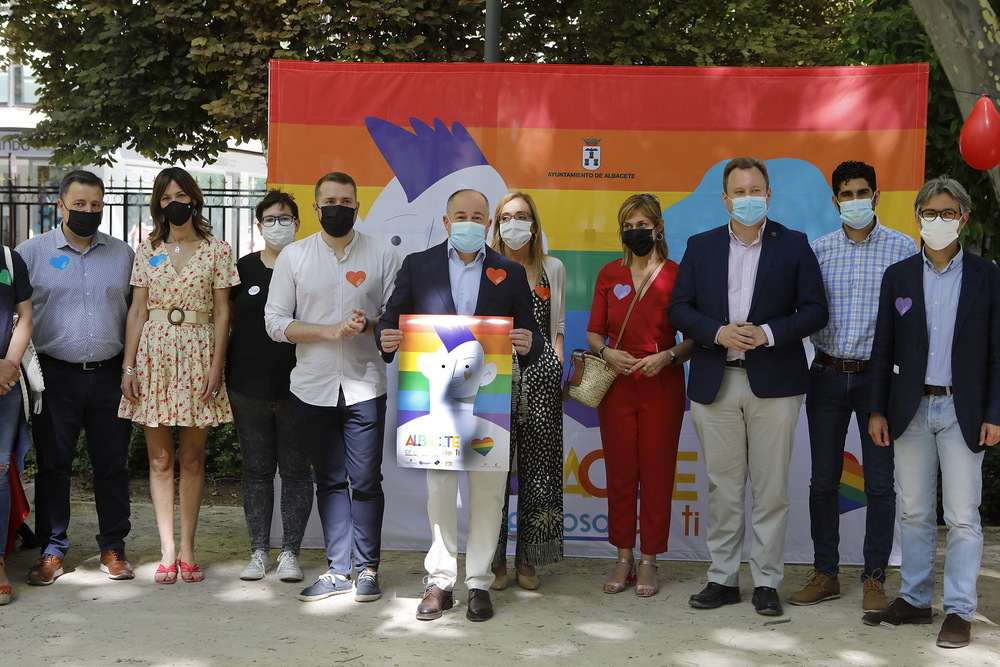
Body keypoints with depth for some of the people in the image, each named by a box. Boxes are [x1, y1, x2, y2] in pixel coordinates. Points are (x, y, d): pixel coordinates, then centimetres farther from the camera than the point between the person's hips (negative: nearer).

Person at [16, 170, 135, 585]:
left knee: (112, 465, 6)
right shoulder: (32, 252, 3)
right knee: (52, 465, 5)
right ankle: (51, 551, 16)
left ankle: (113, 548, 17)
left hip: (109, 376, 2)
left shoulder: (123, 254, 10)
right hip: (56, 376, -1)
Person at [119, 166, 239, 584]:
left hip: (197, 355, -1)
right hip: (154, 354, 2)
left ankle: (187, 550, 12)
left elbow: (221, 313, 1)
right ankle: (167, 551, 9)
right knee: (160, 459, 3)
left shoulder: (216, 251, 4)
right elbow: (137, 311, 7)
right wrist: (128, 366, 1)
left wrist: (216, 366, -7)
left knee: (192, 458, 4)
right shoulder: (147, 251, 9)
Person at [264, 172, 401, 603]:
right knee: (330, 481, 9)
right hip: (313, 386, 1)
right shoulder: (293, 257, 5)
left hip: (364, 385, -1)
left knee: (365, 481, -1)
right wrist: (330, 331, -12)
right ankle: (337, 569, 16)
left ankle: (368, 568, 11)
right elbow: (275, 322, 1)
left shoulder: (383, 255, 5)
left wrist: (369, 325, -16)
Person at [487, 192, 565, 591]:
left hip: (540, 378, 1)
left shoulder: (553, 269, 13)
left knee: (537, 469, 1)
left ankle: (527, 561, 12)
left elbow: (558, 328, 17)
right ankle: (495, 562, 8)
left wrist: (557, 370, 5)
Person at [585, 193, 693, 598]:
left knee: (656, 474, 2)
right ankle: (623, 560, 17)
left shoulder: (676, 275, -1)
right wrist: (606, 352, -10)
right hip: (616, 385, 3)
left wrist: (668, 356, -18)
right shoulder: (610, 275, 8)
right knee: (619, 473, 6)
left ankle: (648, 562, 13)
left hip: (661, 386, -2)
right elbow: (594, 331, 10)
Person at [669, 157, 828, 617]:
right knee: (722, 486, 7)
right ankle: (723, 579, 17)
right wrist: (718, 333, -11)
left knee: (771, 487, 2)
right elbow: (680, 309, 6)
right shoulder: (700, 247, 10)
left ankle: (767, 582, 12)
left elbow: (815, 310, 0)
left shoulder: (794, 246, 5)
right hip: (715, 384, 2)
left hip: (773, 384, -1)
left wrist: (769, 333, -15)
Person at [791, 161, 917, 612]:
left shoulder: (902, 248, 0)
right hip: (827, 375, 2)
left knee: (880, 481, 2)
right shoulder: (818, 250, 5)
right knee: (823, 479, 7)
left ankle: (874, 578, 13)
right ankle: (825, 574, 19)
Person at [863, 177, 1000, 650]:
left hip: (962, 411, -2)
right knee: (915, 513, 10)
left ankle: (959, 611, 8)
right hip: (911, 410, 2)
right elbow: (883, 348, 7)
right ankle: (914, 599, 21)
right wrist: (878, 410, 3)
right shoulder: (898, 276, 6)